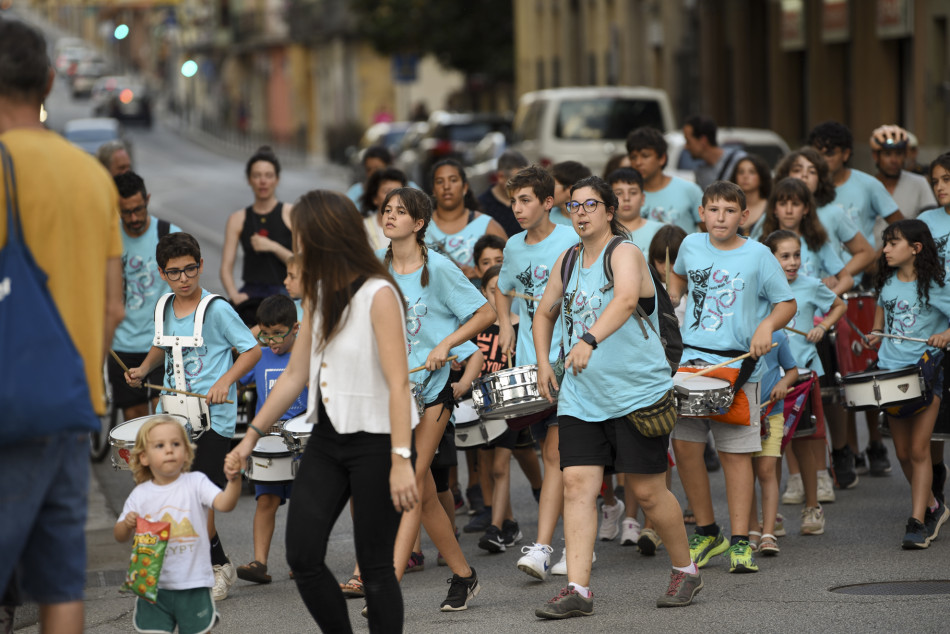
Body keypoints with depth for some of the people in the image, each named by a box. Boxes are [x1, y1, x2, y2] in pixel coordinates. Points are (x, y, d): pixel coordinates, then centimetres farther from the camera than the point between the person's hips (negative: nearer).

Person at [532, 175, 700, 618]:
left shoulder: (625, 254, -11)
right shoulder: (568, 261, 10)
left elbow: (626, 300, -33)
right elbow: (544, 314, 24)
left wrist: (589, 340, -48)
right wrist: (543, 362, 9)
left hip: (638, 393, -6)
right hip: (580, 397, 6)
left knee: (647, 490, 1)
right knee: (577, 484, -7)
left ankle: (686, 570, 23)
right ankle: (577, 590, -8)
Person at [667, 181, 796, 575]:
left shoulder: (758, 255, -3)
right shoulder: (691, 246, 8)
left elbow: (786, 303, 2)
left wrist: (767, 325, -16)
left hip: (738, 365, -3)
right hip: (692, 359, 3)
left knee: (736, 452, -2)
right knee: (683, 442, -4)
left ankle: (740, 542, 5)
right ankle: (706, 532, 12)